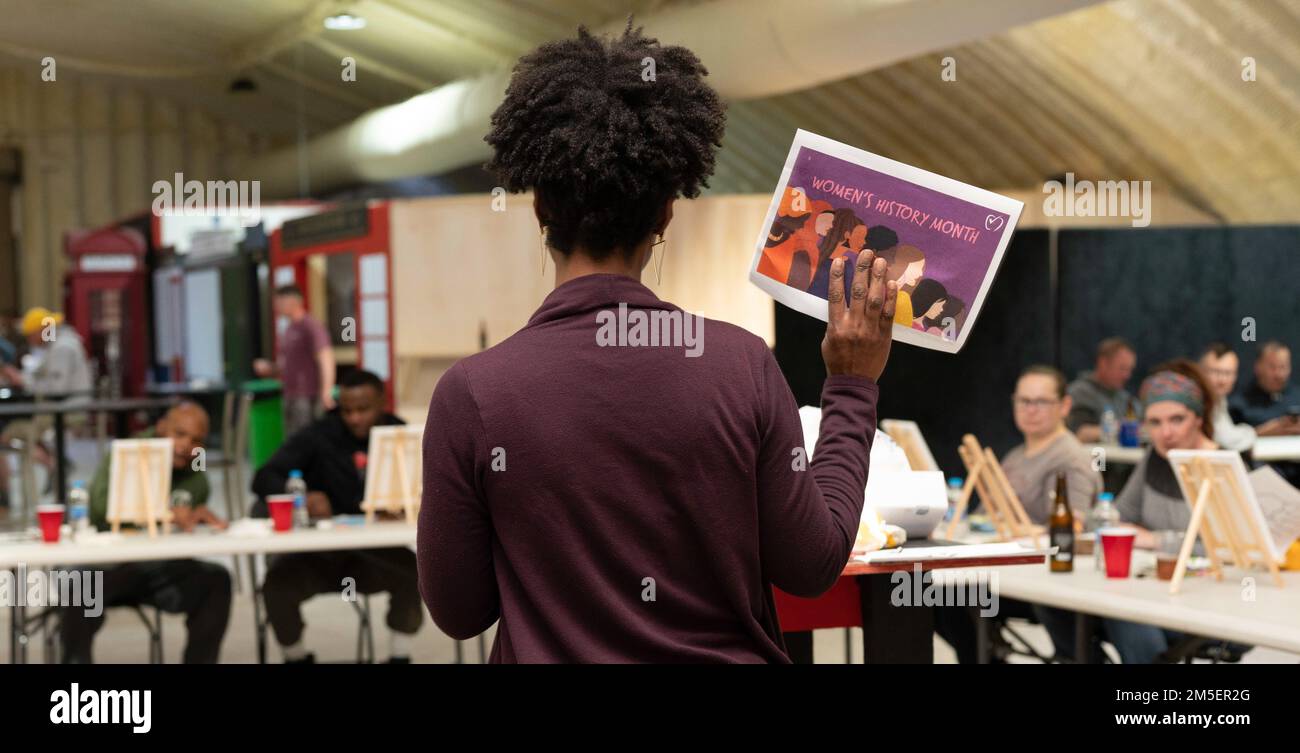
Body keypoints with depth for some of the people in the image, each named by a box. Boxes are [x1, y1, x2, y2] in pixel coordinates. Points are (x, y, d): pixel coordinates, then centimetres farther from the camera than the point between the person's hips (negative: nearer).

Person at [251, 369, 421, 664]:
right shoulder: (316, 436, -5)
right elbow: (264, 478, -12)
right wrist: (302, 498, -33)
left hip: (375, 554, 0)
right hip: (316, 553, 0)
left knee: (412, 569, -30)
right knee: (277, 581, -28)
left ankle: (399, 656, -10)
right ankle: (296, 656, 1)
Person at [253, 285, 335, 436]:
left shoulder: (311, 326, -10)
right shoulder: (287, 331, 18)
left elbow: (325, 358, -18)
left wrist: (326, 391, -28)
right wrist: (268, 368, 8)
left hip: (307, 399, -9)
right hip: (290, 398, 9)